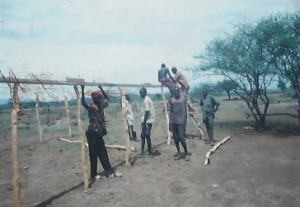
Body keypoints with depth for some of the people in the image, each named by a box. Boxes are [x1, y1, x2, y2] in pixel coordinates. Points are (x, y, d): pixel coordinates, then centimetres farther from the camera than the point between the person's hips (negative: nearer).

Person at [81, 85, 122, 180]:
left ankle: (109, 172, 22)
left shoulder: (101, 106, 6)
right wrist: (82, 91, -37)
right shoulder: (91, 107, -15)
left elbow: (106, 98, 22)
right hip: (92, 134, -8)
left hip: (99, 134, 8)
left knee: (103, 154, 13)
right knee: (93, 155, 2)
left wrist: (100, 88, 16)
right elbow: (83, 103, -35)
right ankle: (93, 175, 15)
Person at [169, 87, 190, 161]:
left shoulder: (183, 99, -1)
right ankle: (179, 153, 19)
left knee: (182, 138, -7)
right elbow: (171, 112, 10)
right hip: (173, 122, 4)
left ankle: (186, 154, 8)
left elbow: (185, 112, -2)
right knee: (176, 139, 7)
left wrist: (185, 123, -7)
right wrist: (170, 123, 6)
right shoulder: (171, 100, 8)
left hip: (181, 122, -3)